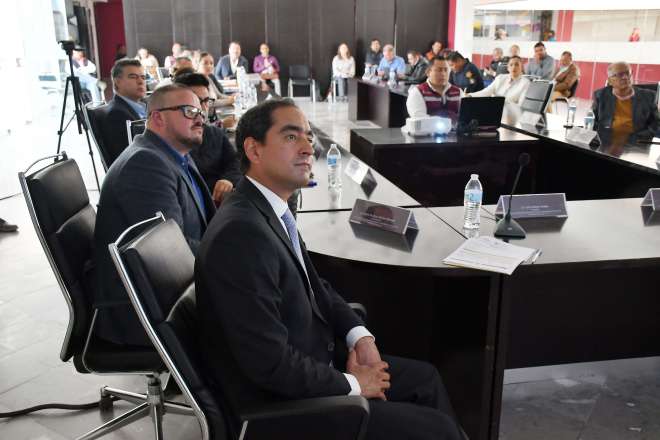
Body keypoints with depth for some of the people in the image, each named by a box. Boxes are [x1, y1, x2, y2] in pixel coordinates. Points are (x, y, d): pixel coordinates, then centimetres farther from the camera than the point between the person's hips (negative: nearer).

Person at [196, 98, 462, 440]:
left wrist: (360, 337, -2)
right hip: (282, 402, -9)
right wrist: (352, 384, -14)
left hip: (310, 361, 9)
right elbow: (271, 363, -28)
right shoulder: (242, 233, -28)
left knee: (425, 378, 18)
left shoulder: (272, 210, 2)